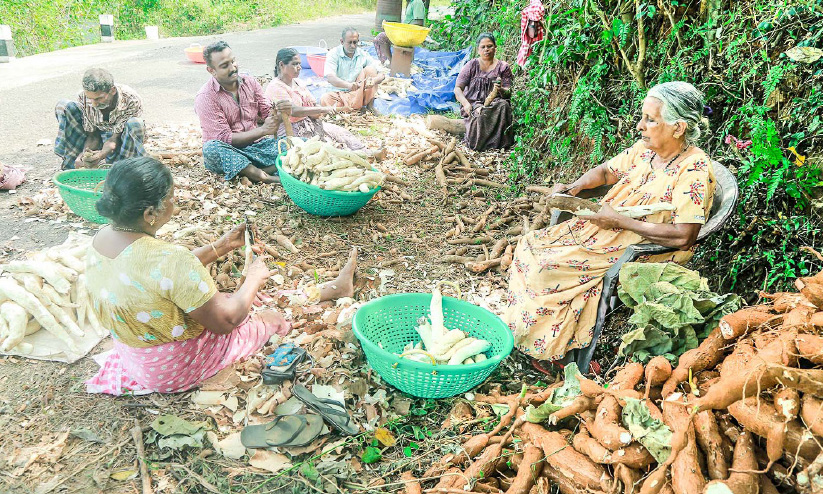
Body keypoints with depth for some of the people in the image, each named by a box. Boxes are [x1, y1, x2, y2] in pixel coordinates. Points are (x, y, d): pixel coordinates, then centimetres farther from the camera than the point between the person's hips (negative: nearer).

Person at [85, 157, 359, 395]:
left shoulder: (101, 240, -8)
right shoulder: (167, 259, -37)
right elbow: (225, 320, -25)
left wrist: (222, 245, 7)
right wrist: (254, 279, -9)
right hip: (179, 368, -8)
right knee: (278, 313, 9)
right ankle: (336, 288, 35)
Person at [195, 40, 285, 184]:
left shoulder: (250, 82, 6)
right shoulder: (205, 97, -10)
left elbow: (267, 113, 4)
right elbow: (225, 138, -17)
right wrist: (262, 130, -25)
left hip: (257, 145, 4)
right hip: (230, 152, -3)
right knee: (211, 148, -38)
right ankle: (266, 178, -42)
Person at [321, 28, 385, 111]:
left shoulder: (363, 55, 2)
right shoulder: (333, 54, -6)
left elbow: (382, 74, -5)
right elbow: (330, 78, -23)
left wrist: (374, 80, -31)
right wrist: (348, 85, -43)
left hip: (359, 93, 2)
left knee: (370, 69, -15)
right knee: (324, 99, -31)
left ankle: (370, 106, -21)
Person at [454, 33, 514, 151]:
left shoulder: (503, 67, 10)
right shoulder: (472, 65, 7)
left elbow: (508, 92, 4)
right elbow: (457, 89, 2)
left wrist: (500, 89, -23)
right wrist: (466, 104, -18)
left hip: (494, 102, 2)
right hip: (473, 103, -1)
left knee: (503, 105, -34)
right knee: (481, 114, -37)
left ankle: (501, 142, -24)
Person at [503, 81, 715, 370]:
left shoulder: (694, 169, -20)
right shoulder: (644, 149, 3)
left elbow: (682, 237, -27)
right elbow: (606, 171, 19)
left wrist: (619, 221, -24)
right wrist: (573, 188, -1)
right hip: (605, 227, 9)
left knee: (548, 267, -21)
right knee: (531, 244, -3)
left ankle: (545, 347, 1)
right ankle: (514, 322, 8)